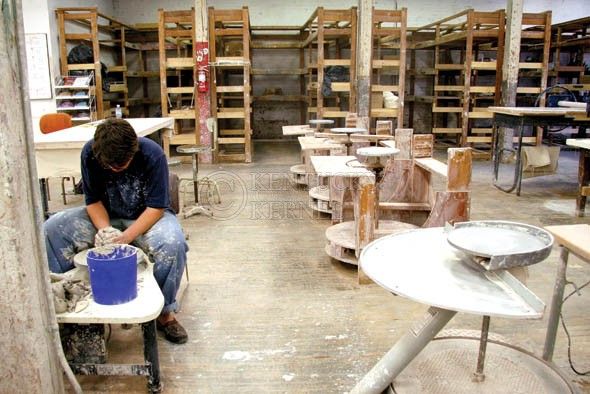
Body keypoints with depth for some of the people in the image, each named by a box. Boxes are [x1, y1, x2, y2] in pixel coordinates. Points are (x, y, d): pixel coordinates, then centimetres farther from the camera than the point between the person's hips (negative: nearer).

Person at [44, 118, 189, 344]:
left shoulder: (152, 154, -26)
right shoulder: (89, 153, -16)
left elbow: (156, 207, -22)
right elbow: (93, 200, -7)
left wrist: (126, 237, -33)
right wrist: (105, 230, -26)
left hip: (147, 216, -3)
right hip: (104, 215, 4)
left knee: (173, 243, -36)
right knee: (51, 230, -17)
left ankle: (165, 311, -15)